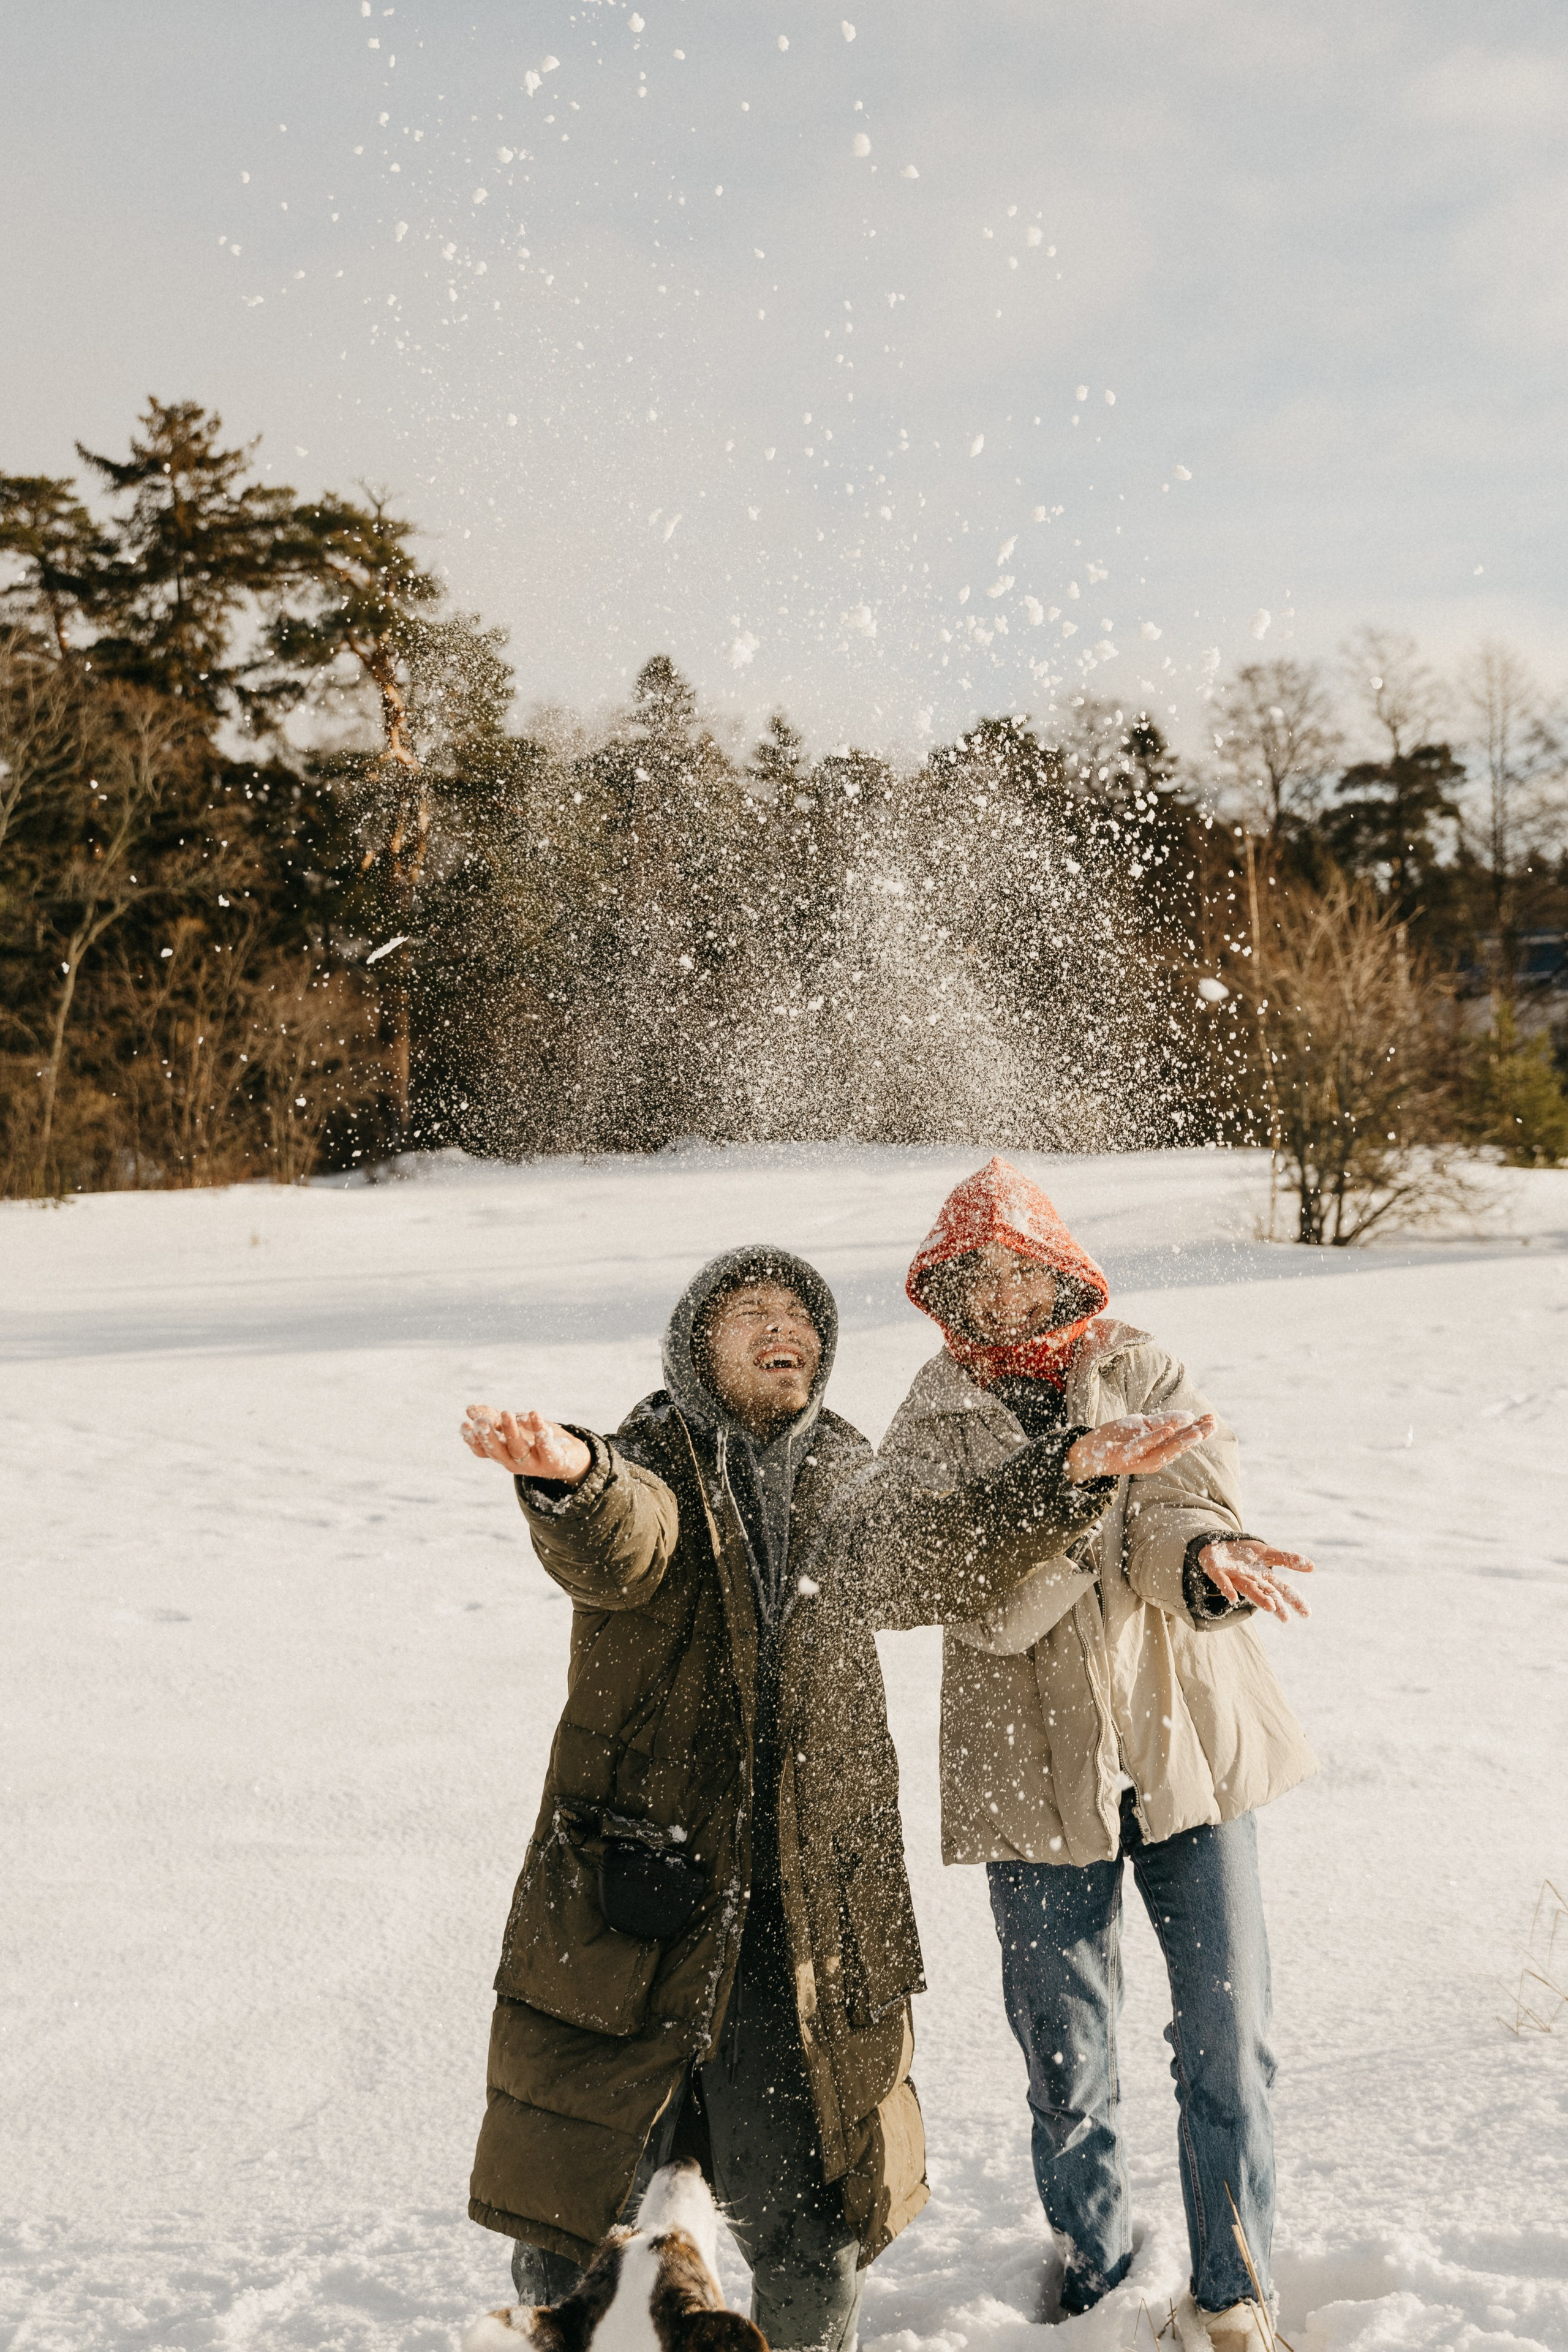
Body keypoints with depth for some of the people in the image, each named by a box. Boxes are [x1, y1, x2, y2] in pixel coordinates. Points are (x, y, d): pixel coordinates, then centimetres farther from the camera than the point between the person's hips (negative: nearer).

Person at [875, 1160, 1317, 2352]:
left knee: (1228, 2036, 1)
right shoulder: (927, 1434, -1)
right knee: (1067, 2058, 10)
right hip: (1033, 1768, -1)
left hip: (1188, 1743, 1)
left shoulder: (1141, 1374, 4)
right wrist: (1092, 1497, -26)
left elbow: (1202, 1489, -12)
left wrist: (1198, 1551, -35)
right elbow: (988, 1608, -14)